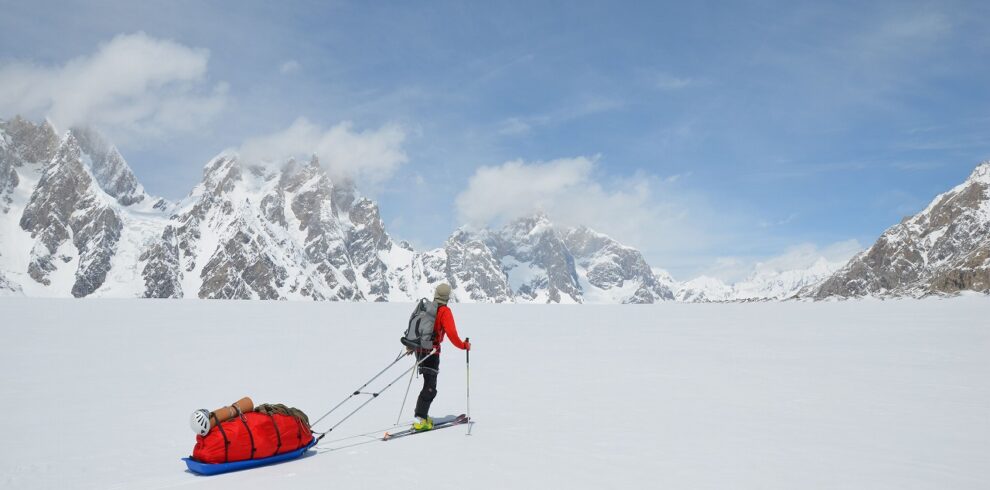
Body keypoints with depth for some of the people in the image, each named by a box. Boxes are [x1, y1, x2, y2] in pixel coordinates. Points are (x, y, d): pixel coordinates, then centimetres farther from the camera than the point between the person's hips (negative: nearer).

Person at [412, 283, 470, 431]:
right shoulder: (445, 311, -10)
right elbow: (451, 334, -18)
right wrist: (464, 346, -5)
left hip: (419, 350, 7)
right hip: (431, 352, -7)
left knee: (429, 384, 17)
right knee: (430, 388, -4)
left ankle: (422, 415, 17)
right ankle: (420, 420, -10)